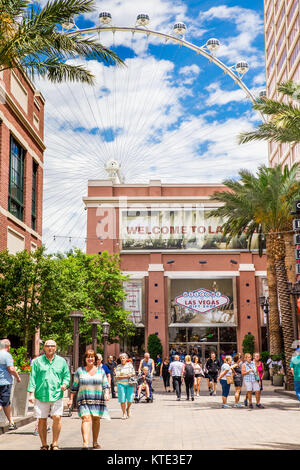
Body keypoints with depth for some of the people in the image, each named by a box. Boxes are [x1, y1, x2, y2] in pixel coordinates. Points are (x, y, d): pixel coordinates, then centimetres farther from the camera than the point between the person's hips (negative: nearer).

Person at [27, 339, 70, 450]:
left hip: (56, 395, 0)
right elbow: (33, 377, 5)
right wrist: (31, 393, -2)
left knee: (57, 418, -11)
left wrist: (65, 384, -5)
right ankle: (44, 445, 17)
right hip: (41, 395, 0)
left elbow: (67, 375, 15)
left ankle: (54, 444, 3)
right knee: (42, 421, 3)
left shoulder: (61, 361, 11)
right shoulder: (38, 361, 7)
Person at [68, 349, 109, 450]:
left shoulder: (101, 370, 8)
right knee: (86, 419, -16)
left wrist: (107, 393, -8)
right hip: (84, 400, -2)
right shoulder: (79, 371, 5)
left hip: (98, 400, 2)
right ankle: (85, 443, -25)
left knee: (96, 420, 7)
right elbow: (74, 386, 9)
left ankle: (95, 442, 20)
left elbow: (106, 385, 9)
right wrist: (71, 399, 5)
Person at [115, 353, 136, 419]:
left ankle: (128, 409, 28)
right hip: (121, 384, -2)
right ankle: (124, 413, 8)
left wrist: (131, 375, -7)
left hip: (130, 384, 2)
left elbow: (134, 373, 14)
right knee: (122, 399, -5)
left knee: (130, 399, -2)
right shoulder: (118, 367, 1)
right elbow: (117, 377, -6)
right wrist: (126, 376, -15)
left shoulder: (130, 365, 9)